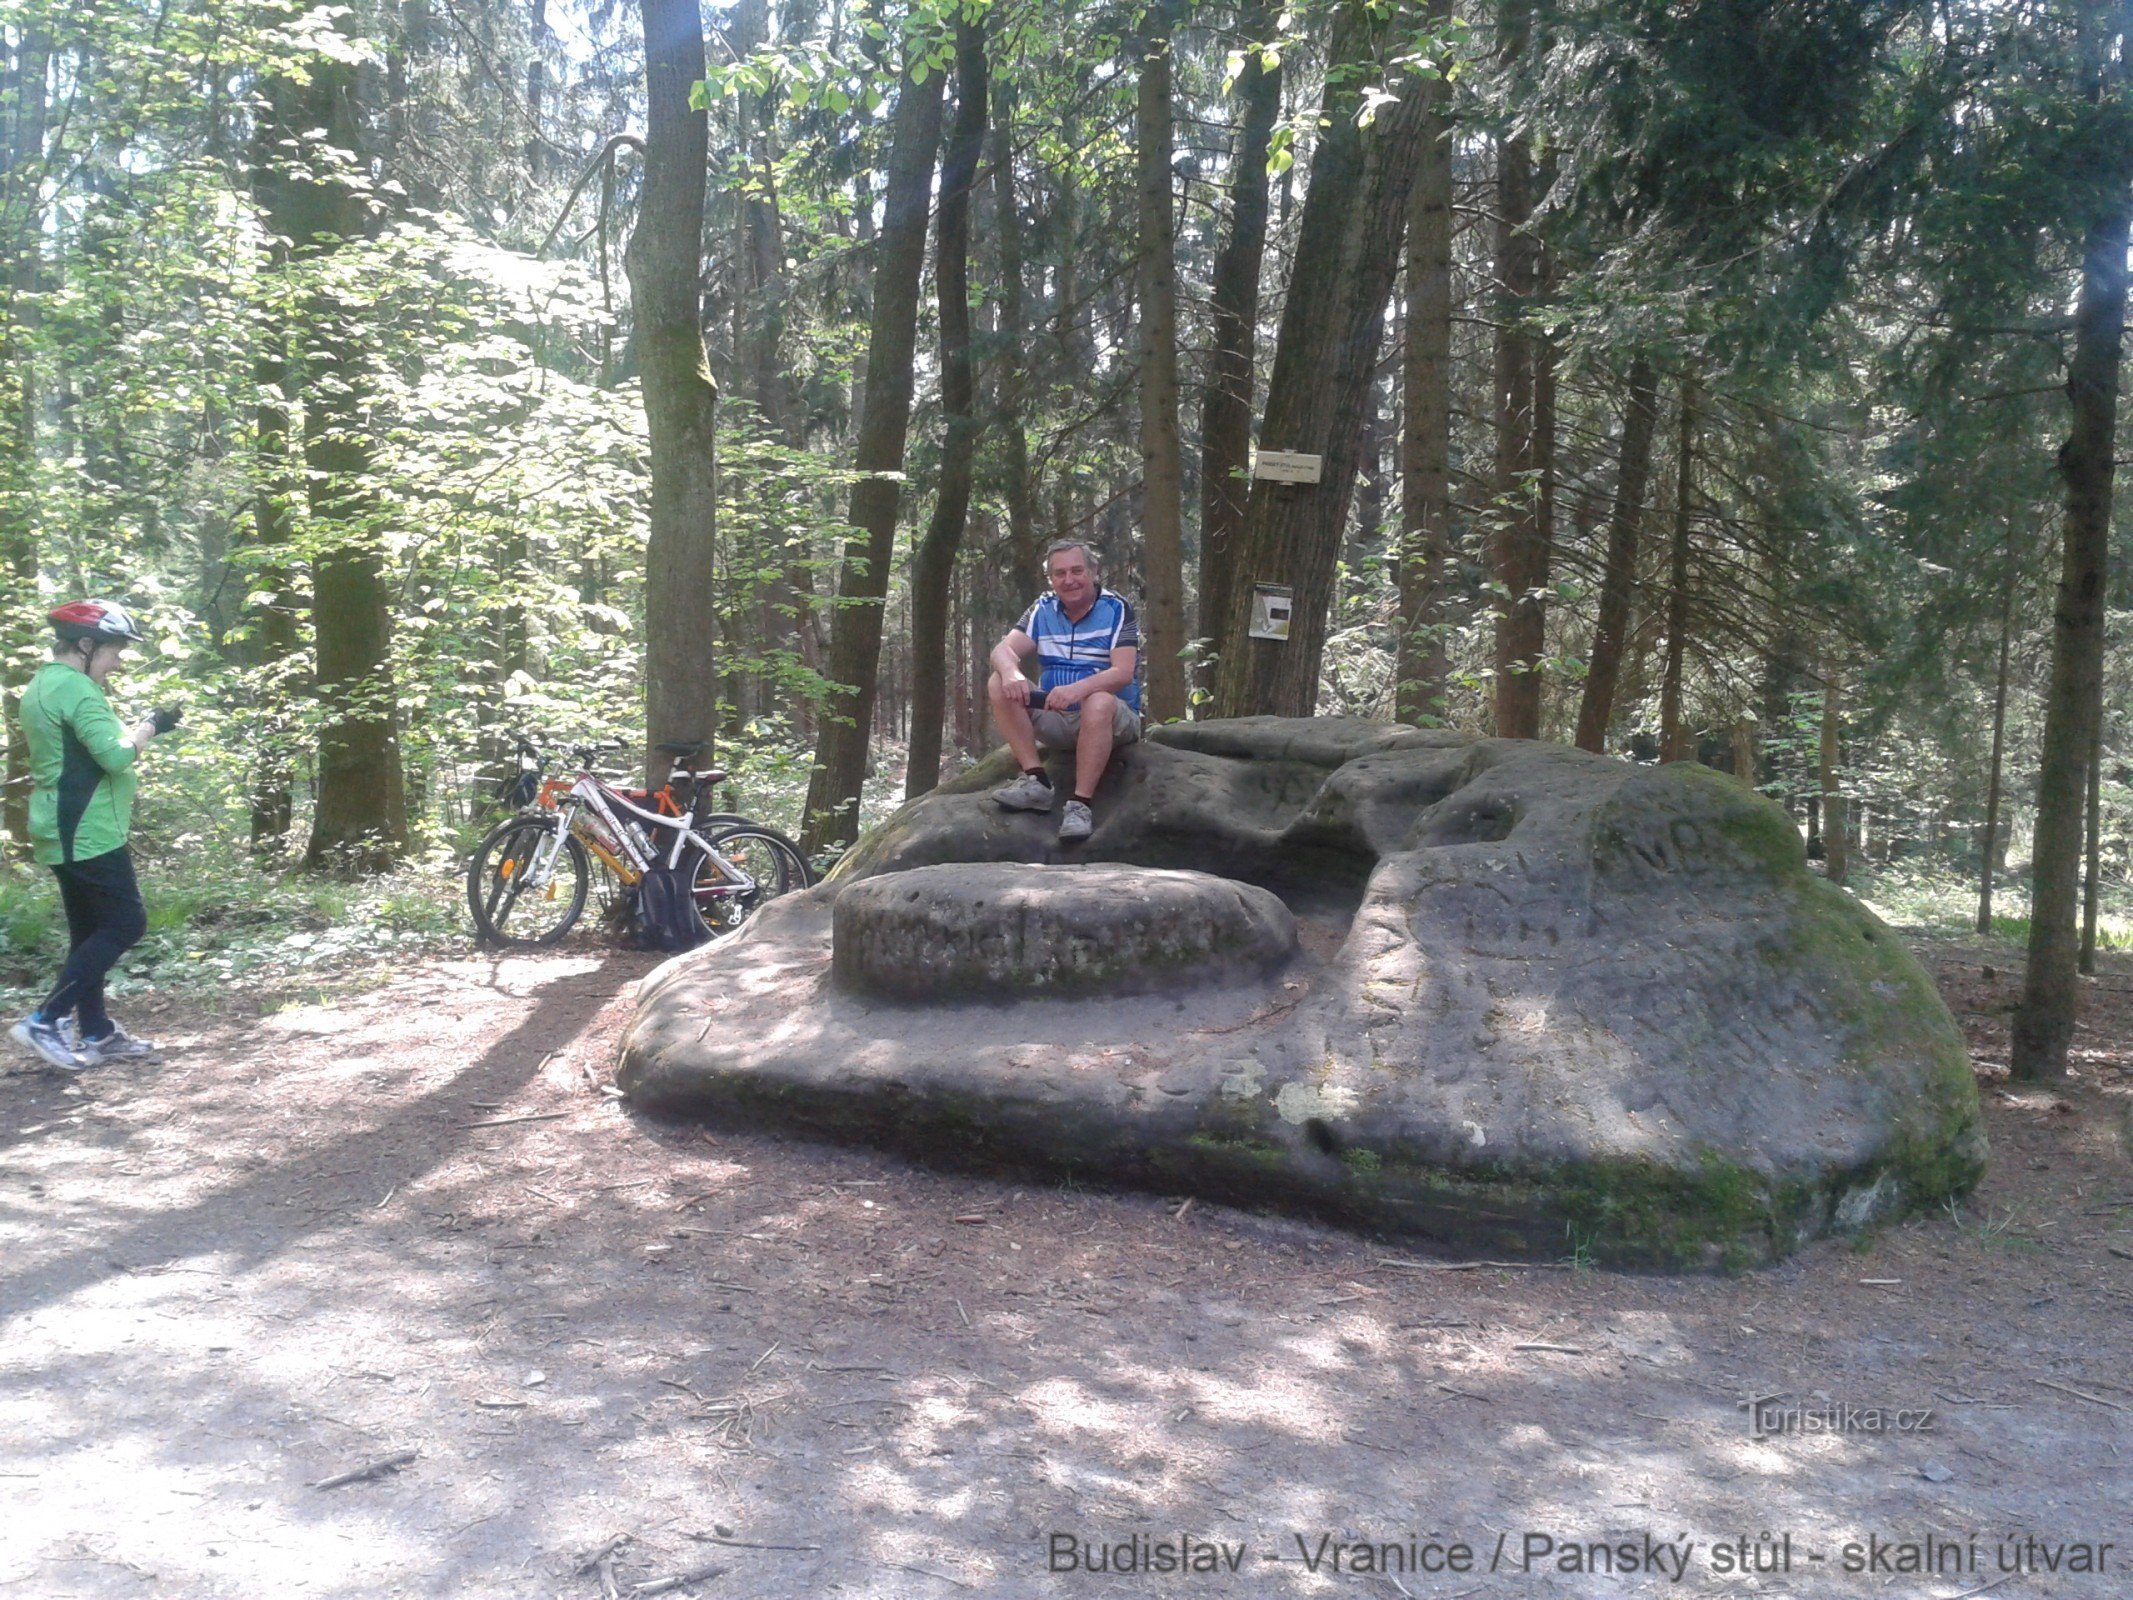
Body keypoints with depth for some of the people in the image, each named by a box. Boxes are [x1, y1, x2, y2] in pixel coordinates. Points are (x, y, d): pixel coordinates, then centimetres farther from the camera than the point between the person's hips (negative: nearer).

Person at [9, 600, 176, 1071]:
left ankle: (95, 1033, 16)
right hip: (89, 833, -10)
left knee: (91, 931, 12)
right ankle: (46, 1021, -7)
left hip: (63, 833, 10)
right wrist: (148, 726, -9)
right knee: (126, 923, -5)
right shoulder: (76, 688, -16)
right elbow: (115, 756, -24)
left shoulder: (40, 687, 16)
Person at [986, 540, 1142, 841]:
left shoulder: (1117, 609, -8)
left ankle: (1081, 804, -36)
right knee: (999, 685, -17)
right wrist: (1011, 673, -33)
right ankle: (1035, 781, -22)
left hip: (1111, 720, -4)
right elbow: (1003, 650, -7)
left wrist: (1077, 689, -40)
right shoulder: (1042, 610, 5)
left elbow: (1123, 673, -20)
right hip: (1055, 719, 5)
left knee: (1098, 702, -39)